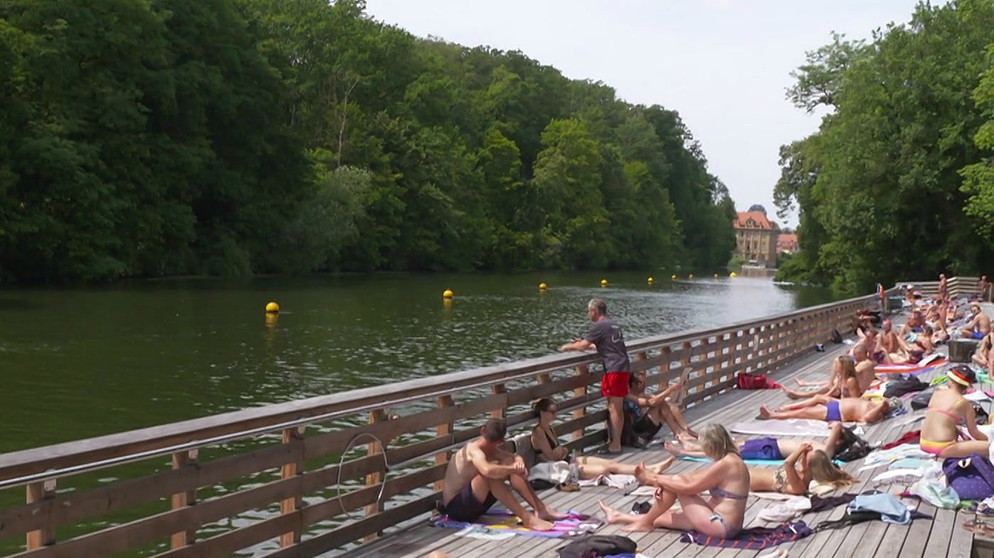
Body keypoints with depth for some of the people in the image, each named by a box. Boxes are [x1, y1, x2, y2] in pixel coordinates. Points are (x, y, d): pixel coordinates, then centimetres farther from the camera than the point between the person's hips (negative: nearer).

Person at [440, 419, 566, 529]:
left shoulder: (491, 449, 5)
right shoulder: (473, 450, -23)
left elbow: (516, 457, 7)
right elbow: (487, 470, -43)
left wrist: (519, 462, -17)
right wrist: (514, 469, -30)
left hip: (474, 504, 9)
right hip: (456, 506, -9)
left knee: (509, 462, -3)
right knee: (491, 475, -33)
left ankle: (540, 509, -6)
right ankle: (527, 518, -30)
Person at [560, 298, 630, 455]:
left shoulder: (599, 326, -9)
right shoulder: (613, 325, 18)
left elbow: (582, 346, -9)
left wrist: (568, 346, 9)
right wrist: (584, 343, 29)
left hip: (614, 369, -9)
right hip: (623, 367, 9)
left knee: (613, 408, -6)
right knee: (617, 407, 13)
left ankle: (615, 446, -5)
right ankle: (615, 440, 19)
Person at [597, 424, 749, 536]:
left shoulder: (725, 464, -21)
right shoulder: (730, 459, 10)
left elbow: (689, 488, -17)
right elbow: (693, 477, 11)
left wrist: (656, 480, -6)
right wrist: (663, 482, -1)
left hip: (722, 526, -10)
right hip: (728, 524, 10)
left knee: (677, 482, -6)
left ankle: (645, 523, 9)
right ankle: (620, 517, 34)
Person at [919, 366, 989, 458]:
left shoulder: (937, 393, 11)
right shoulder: (964, 403, -2)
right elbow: (974, 433, 6)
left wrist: (960, 432, 24)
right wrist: (990, 439, 22)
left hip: (924, 444, 7)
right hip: (942, 449, -7)